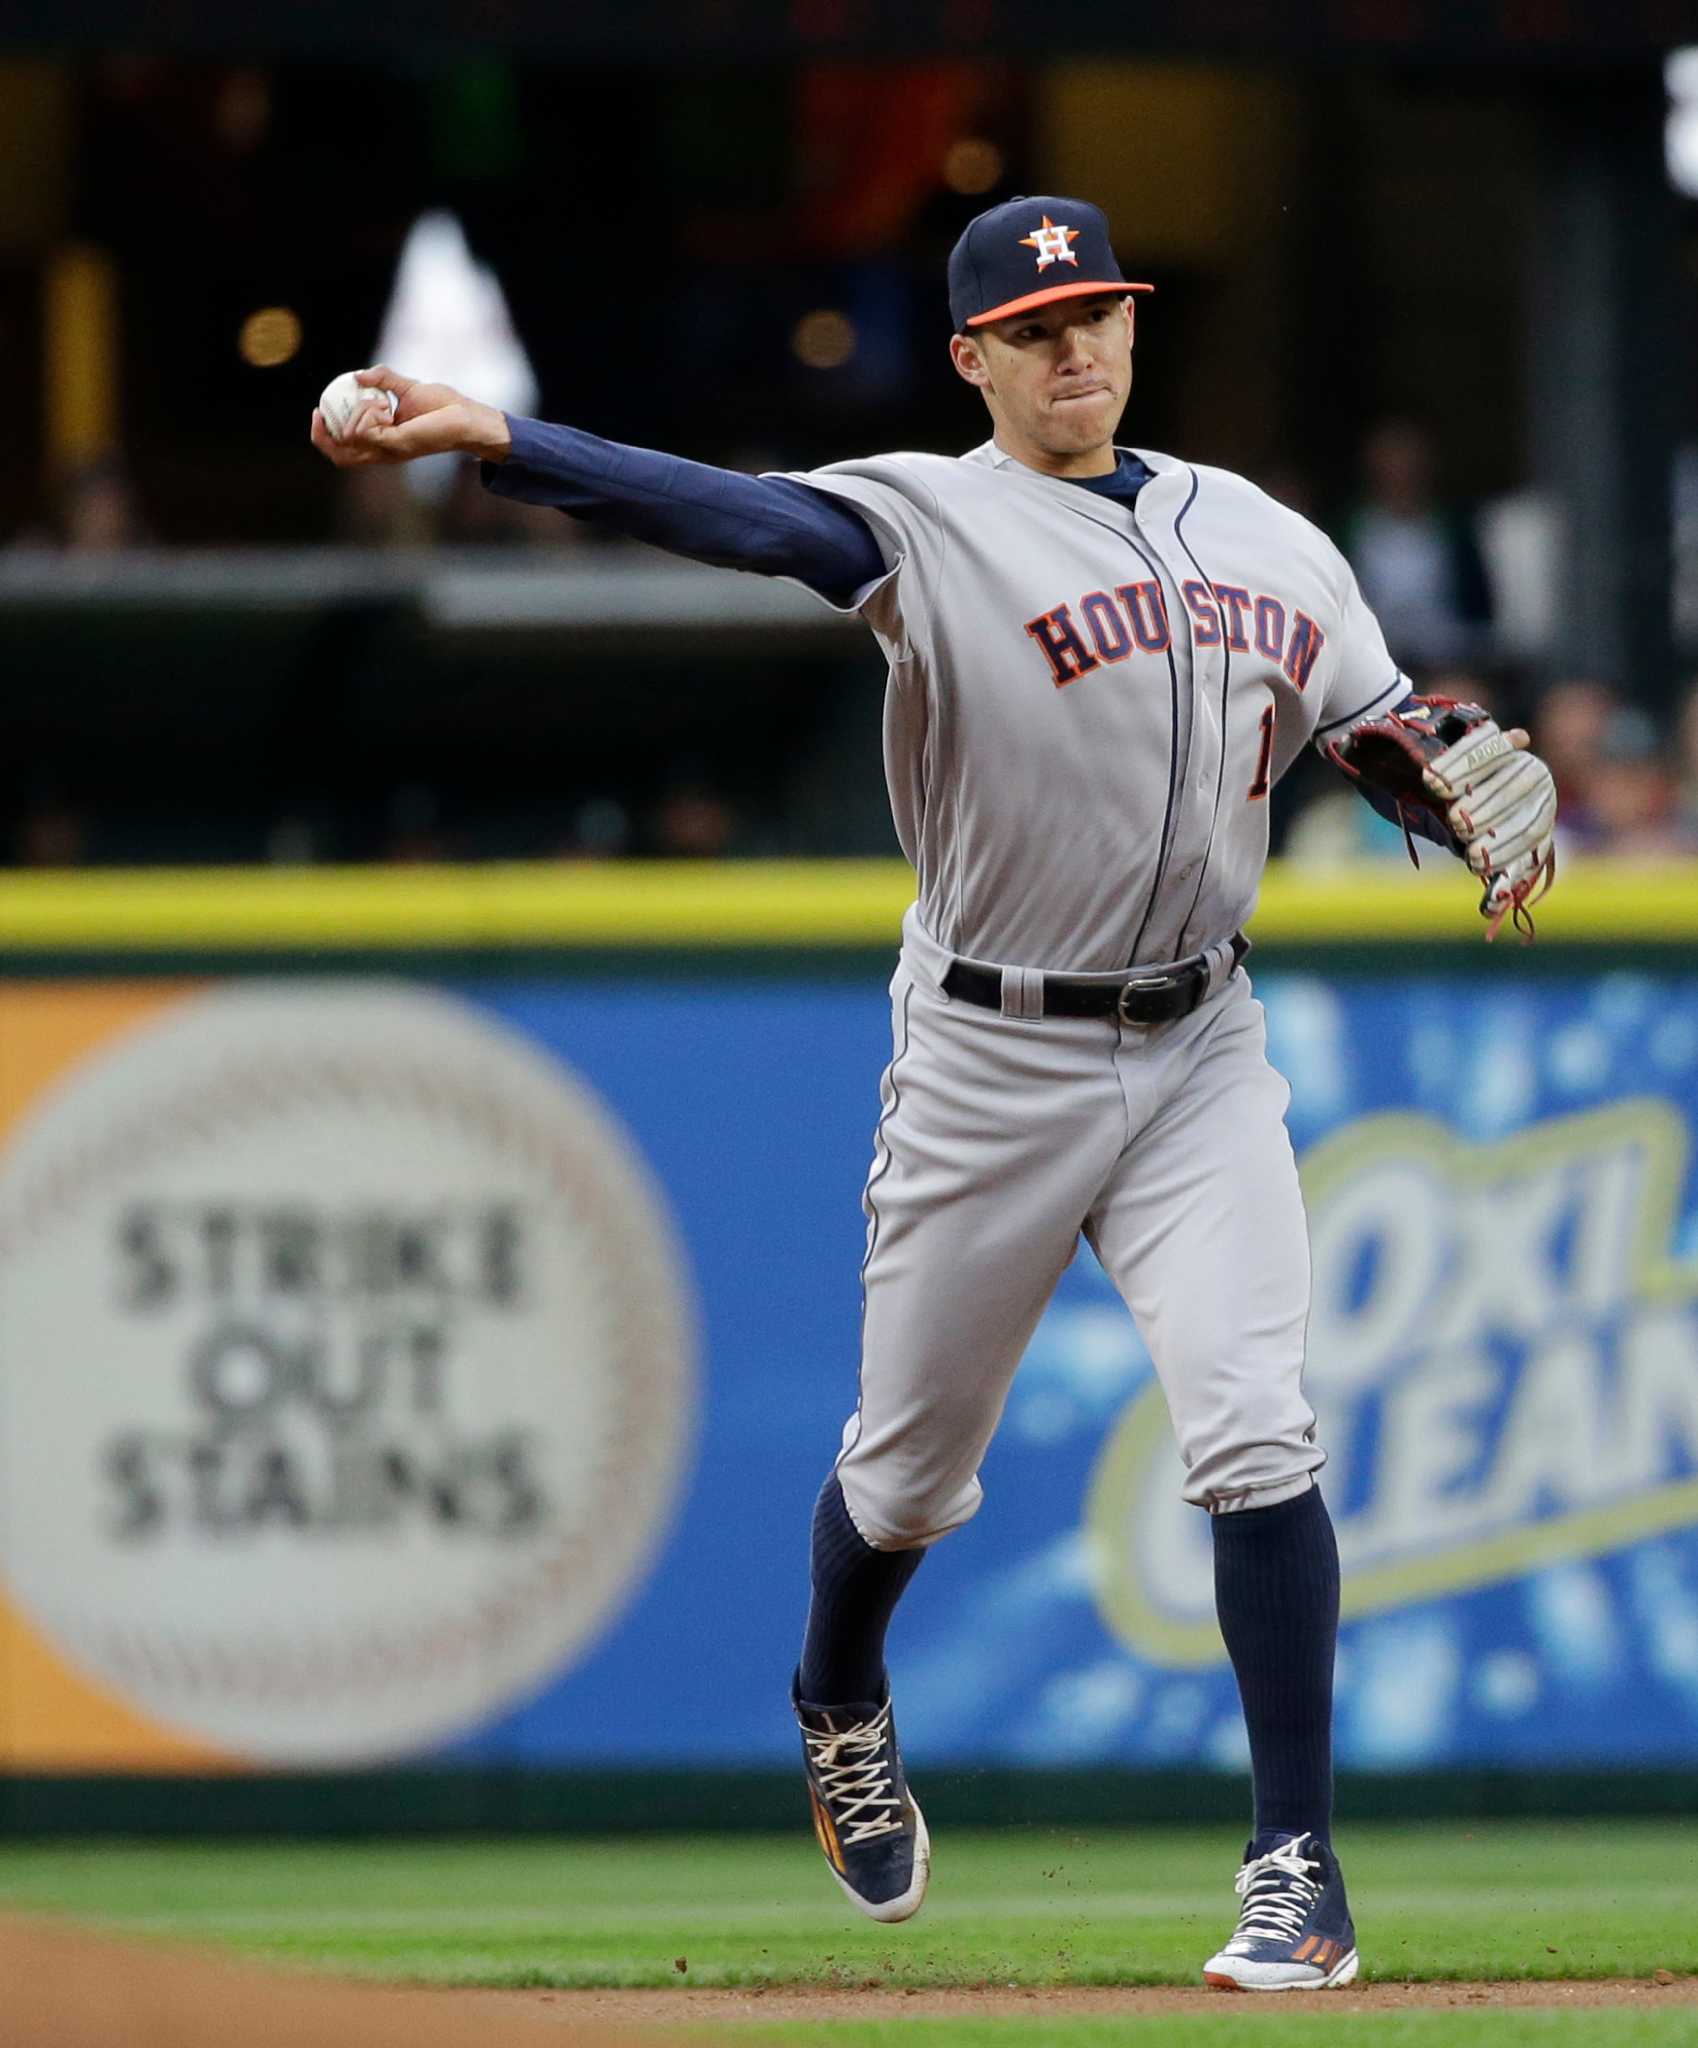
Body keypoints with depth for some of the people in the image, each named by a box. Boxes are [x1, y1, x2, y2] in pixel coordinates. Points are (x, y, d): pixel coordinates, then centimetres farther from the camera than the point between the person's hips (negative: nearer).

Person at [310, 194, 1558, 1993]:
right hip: (989, 1062, -2)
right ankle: (839, 1720, 43)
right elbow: (740, 517, -24)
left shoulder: (1266, 543, 8)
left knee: (1250, 1425, -14)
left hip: (1197, 1054, 2)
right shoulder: (932, 523, -8)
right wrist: (491, 444, -41)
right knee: (909, 1459, 10)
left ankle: (1298, 1867, -10)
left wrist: (1483, 818, -10)